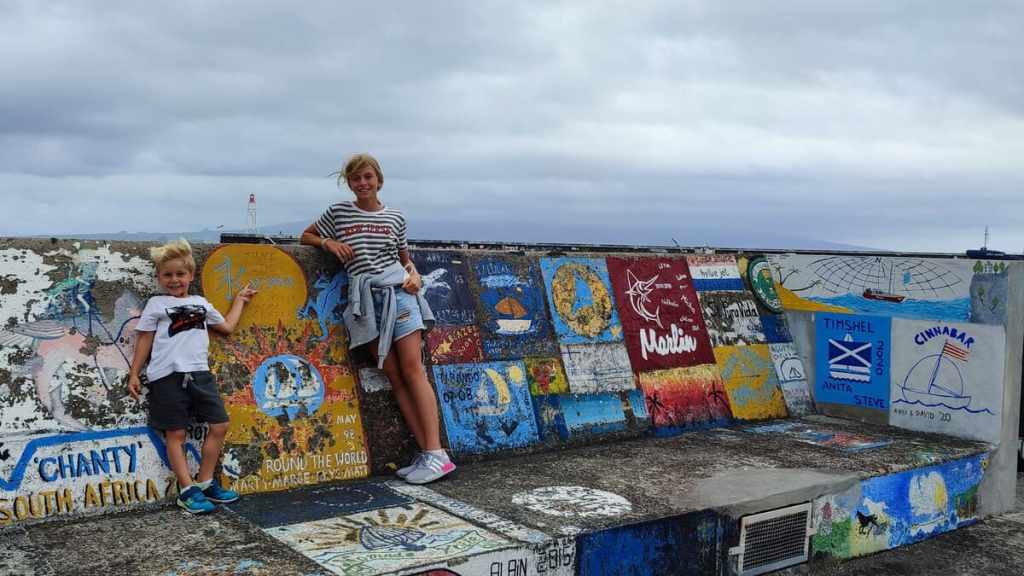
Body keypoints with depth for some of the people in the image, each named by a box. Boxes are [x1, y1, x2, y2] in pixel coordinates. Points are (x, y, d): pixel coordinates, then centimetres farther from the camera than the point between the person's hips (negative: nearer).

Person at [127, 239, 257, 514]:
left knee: (220, 426, 2)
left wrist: (239, 299, 36)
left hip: (200, 373, 5)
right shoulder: (156, 304, 8)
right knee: (176, 434, -2)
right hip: (168, 376, -5)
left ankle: (204, 483, 14)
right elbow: (144, 339, 8)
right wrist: (134, 374, 4)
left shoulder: (201, 303, 20)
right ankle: (187, 491, 1)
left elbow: (227, 326, 30)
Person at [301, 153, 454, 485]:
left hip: (398, 291, -1)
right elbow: (306, 237, 20)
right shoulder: (337, 213, 8)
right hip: (365, 299, 1)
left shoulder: (395, 218, 9)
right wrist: (328, 243, 1)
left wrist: (414, 274, -1)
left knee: (412, 369, -11)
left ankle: (436, 453, -14)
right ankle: (425, 453, 1)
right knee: (394, 377, -1)